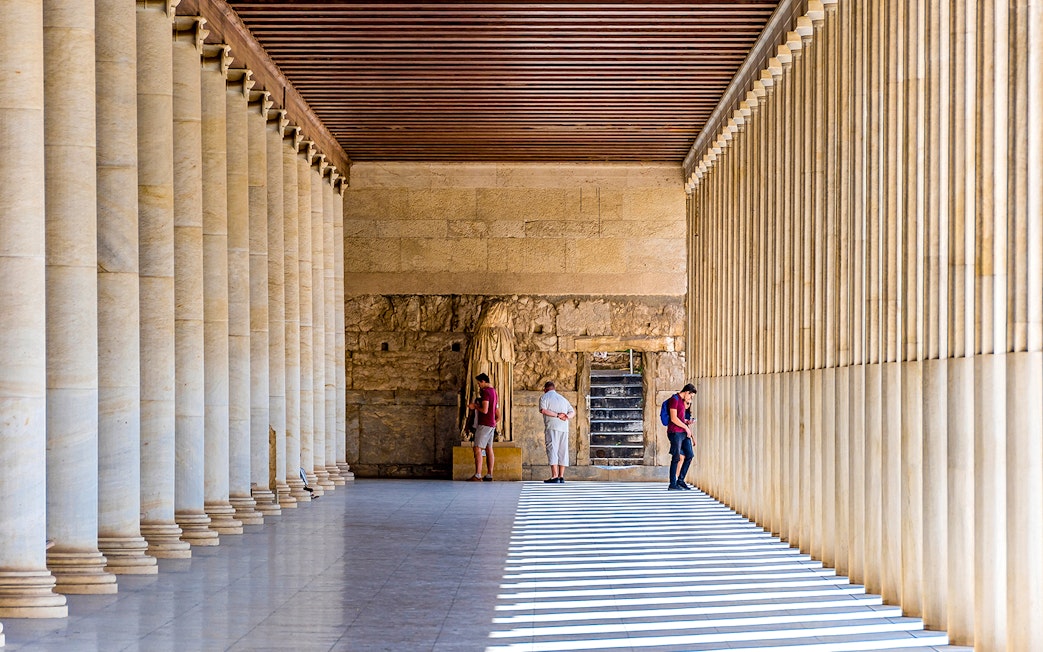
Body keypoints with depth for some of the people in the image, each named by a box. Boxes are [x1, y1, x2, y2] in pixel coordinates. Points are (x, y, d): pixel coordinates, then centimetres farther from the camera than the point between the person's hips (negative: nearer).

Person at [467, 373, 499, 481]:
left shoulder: (485, 392, -12)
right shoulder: (494, 392, 17)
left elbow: (484, 410, -21)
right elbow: (498, 415, 21)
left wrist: (474, 407, -7)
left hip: (484, 424, -10)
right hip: (491, 425, 10)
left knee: (477, 449, -11)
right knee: (489, 449, 10)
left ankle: (477, 475, -18)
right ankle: (489, 475, 9)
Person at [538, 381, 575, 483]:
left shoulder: (544, 397, 6)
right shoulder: (563, 398, 24)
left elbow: (543, 410, -12)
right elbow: (573, 412, 18)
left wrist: (557, 415, -12)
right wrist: (567, 416, -2)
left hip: (552, 427, -5)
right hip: (564, 428, 5)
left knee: (552, 449, -10)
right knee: (562, 451, 6)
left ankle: (555, 476, -19)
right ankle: (561, 476, 4)